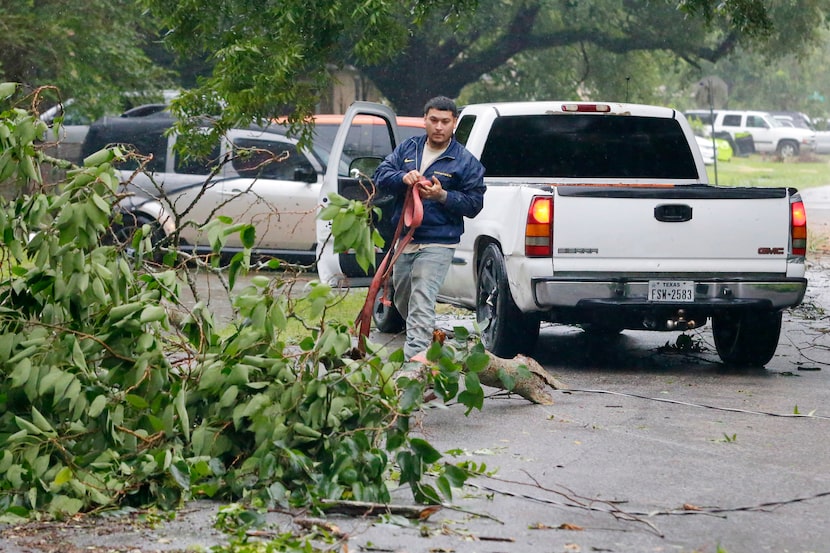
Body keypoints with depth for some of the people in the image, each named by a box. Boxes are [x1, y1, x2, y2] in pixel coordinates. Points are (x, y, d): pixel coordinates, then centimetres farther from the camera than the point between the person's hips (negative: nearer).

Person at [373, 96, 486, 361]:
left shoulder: (466, 162, -1)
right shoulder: (408, 148, 10)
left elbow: (474, 203, -3)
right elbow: (381, 175, 4)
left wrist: (442, 195, -19)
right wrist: (403, 178, -18)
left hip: (438, 244, -6)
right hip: (403, 240, 6)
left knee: (422, 299, -19)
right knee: (402, 299, 16)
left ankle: (415, 353, -27)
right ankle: (427, 337, 38)